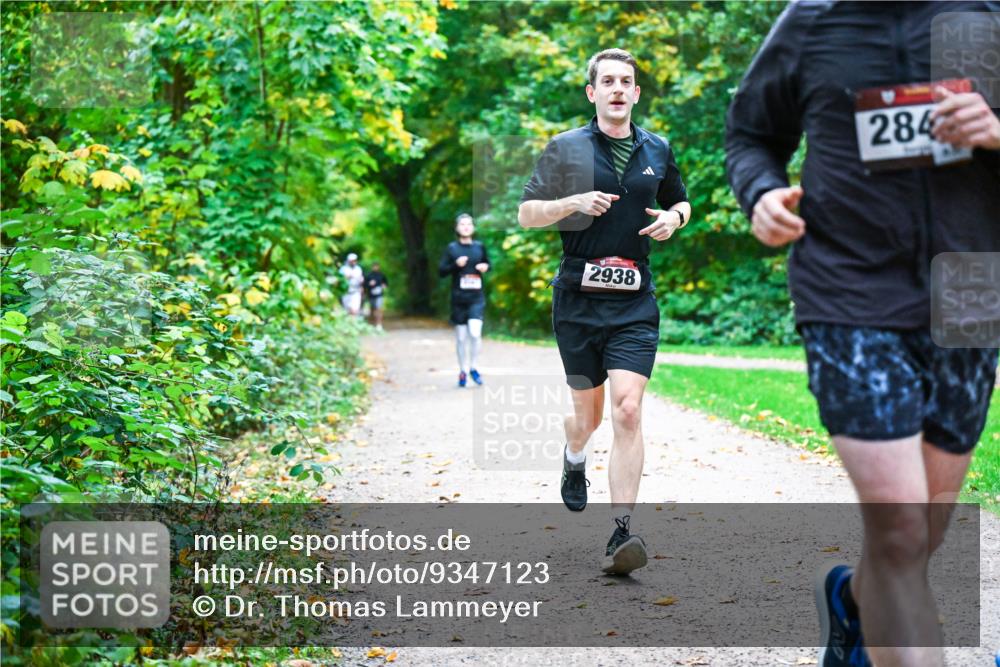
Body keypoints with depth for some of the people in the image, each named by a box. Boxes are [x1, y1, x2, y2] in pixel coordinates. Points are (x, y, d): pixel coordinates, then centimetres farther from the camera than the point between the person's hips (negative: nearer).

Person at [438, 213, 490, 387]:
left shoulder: (479, 247, 7)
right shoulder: (452, 248, 1)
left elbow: (487, 263, 21)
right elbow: (441, 271, -1)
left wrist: (485, 267, -1)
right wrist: (456, 265, -17)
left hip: (476, 297, 0)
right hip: (458, 298, 0)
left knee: (475, 332, -17)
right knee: (461, 337, 5)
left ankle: (473, 367, 2)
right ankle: (463, 371, 20)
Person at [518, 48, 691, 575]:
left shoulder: (657, 150, 10)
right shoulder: (565, 148, 1)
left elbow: (680, 202, 25)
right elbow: (526, 214, 1)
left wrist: (672, 219, 1)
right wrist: (574, 202, -16)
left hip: (634, 301, 1)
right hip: (577, 299, -1)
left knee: (628, 410, -14)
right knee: (588, 411, 11)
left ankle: (621, 534, -12)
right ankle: (574, 457, 49)